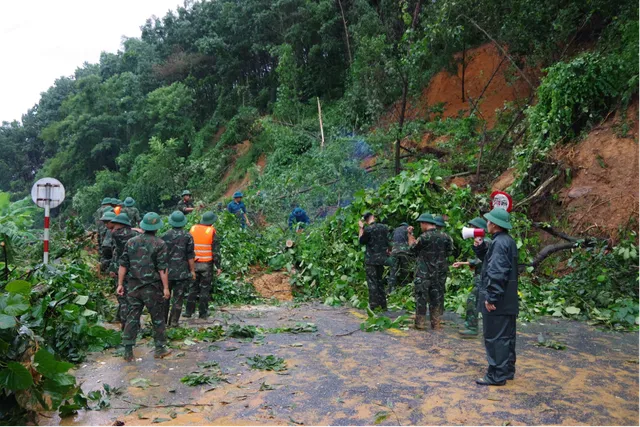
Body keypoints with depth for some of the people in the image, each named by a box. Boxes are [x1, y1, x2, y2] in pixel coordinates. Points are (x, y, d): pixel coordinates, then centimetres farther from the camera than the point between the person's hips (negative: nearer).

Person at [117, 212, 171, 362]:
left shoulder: (131, 242, 4)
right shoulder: (159, 244, -10)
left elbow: (123, 265, 5)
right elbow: (162, 269, -12)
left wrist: (120, 284, 12)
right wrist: (166, 288, -8)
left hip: (133, 286, 4)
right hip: (152, 288, -4)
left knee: (132, 318, 9)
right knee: (157, 318, 10)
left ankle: (128, 351, 11)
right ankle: (160, 348, 19)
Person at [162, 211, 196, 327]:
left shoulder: (165, 235, -1)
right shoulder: (187, 236, -7)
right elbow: (190, 256, -7)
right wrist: (192, 270, 1)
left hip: (167, 271, 2)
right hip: (182, 272, -2)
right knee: (178, 298, 4)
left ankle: (163, 320, 20)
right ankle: (173, 322, 6)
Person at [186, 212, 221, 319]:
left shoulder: (192, 229, 3)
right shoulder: (212, 232, -9)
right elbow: (216, 251, -9)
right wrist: (218, 266, -4)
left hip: (194, 264, 3)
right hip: (207, 265, -3)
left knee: (193, 287, 13)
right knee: (205, 288, 5)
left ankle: (189, 311, 14)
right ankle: (203, 312, 9)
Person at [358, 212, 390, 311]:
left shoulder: (368, 229, -13)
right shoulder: (384, 227, 3)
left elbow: (361, 241, -2)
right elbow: (388, 241, 10)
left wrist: (361, 228, 0)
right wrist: (387, 251, 23)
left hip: (371, 259, -5)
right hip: (382, 258, 5)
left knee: (372, 282, -1)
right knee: (380, 280, 15)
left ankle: (373, 305, -1)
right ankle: (383, 304, 19)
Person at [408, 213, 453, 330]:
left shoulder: (425, 237, -17)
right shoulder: (445, 236, -1)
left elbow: (413, 248, -3)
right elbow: (449, 251, 9)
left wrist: (410, 235, 7)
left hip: (424, 273, -5)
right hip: (440, 273, 5)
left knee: (421, 297, 4)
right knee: (437, 297, 11)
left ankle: (420, 323, 8)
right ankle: (436, 323, 16)